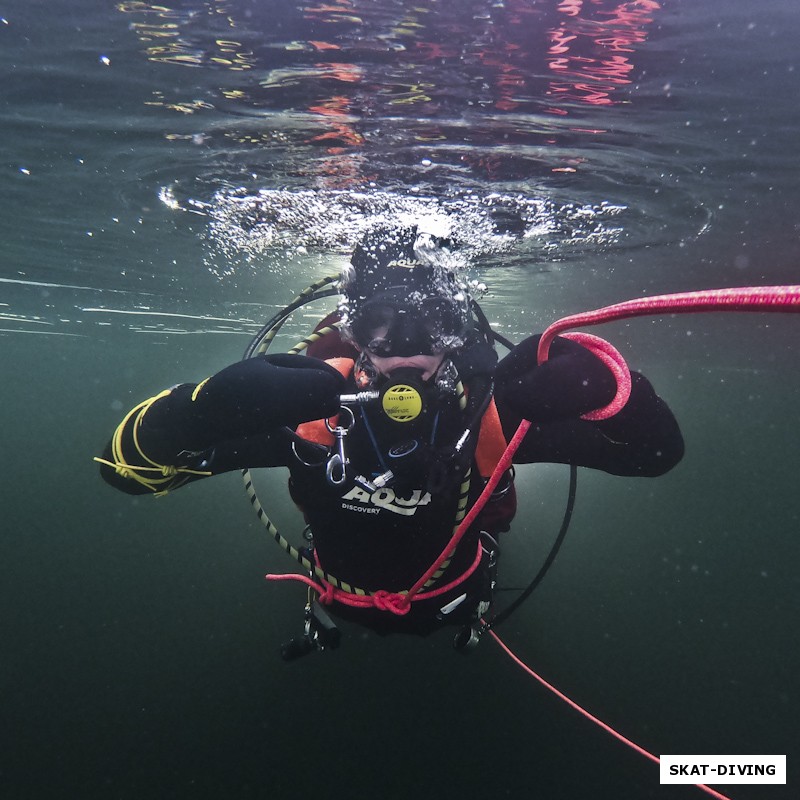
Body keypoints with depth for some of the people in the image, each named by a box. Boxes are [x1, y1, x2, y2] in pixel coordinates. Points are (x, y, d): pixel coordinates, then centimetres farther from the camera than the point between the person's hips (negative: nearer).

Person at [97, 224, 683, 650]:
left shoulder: (491, 408, -34)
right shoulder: (308, 404, -34)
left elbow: (657, 450, -30)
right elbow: (128, 462, -34)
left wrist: (595, 383, -51)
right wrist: (209, 406, -55)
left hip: (456, 609, 1)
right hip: (343, 608, 0)